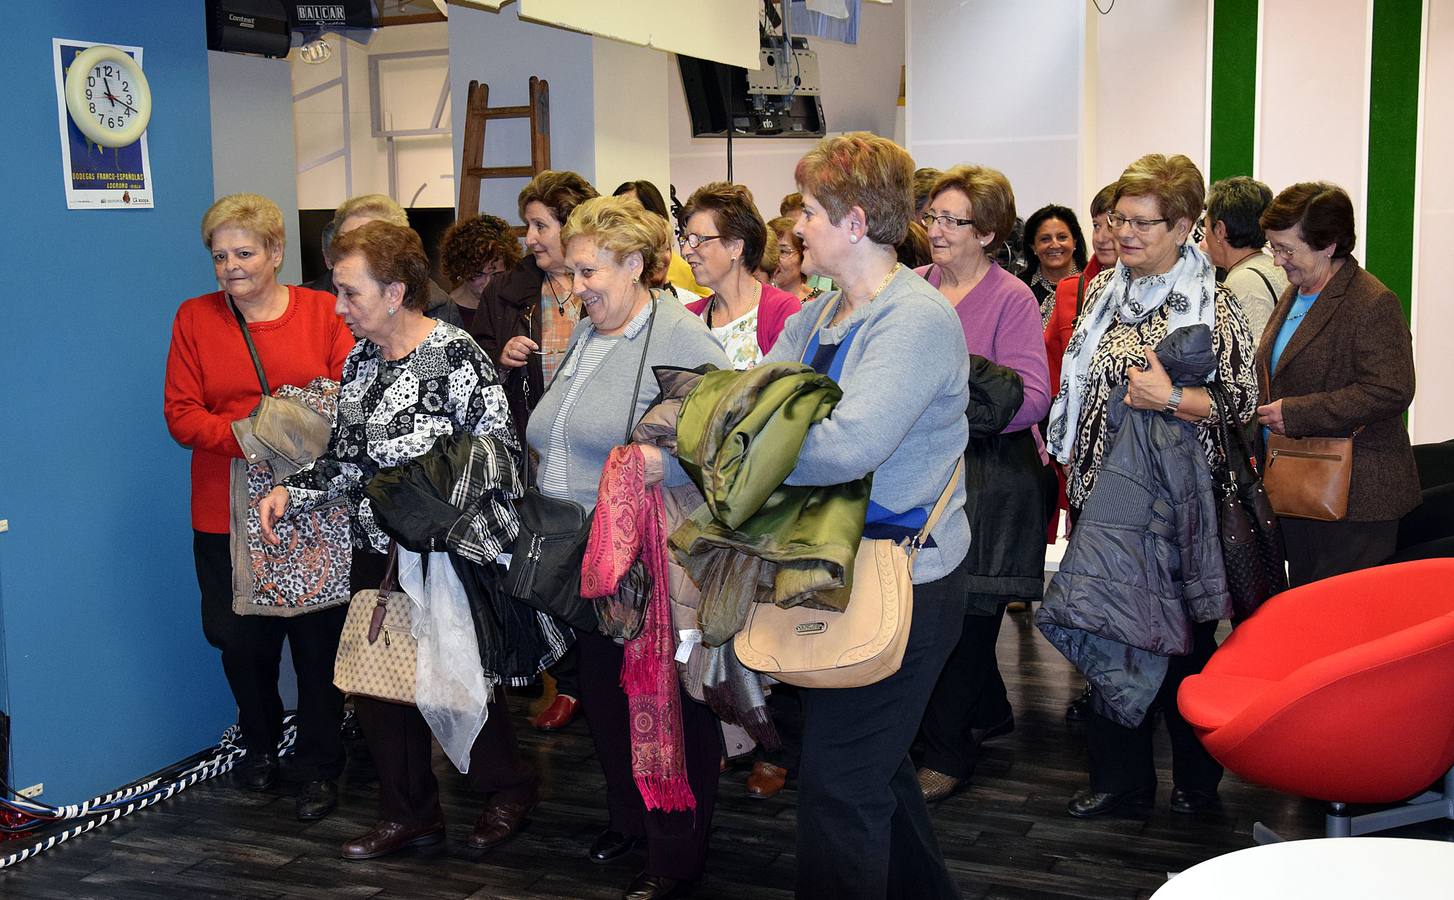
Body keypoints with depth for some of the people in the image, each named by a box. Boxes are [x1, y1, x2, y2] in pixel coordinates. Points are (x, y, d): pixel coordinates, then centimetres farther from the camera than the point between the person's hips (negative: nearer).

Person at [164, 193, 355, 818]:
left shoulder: (322, 311, 0)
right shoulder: (194, 318, 2)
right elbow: (181, 414, -4)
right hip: (227, 513, 2)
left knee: (318, 640, 4)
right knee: (242, 642, 13)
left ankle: (320, 766, 22)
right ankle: (261, 743, 40)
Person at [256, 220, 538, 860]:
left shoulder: (455, 356, -16)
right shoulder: (359, 361, 8)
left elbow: (499, 456, -17)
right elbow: (346, 460, 12)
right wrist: (291, 491, -2)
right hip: (377, 553, 7)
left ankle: (508, 790, 30)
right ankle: (411, 814, 26)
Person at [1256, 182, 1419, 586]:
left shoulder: (1373, 303, -15)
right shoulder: (1294, 294, 14)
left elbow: (1389, 392, -23)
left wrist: (1295, 414, -22)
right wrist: (1267, 411, 10)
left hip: (1354, 500, -9)